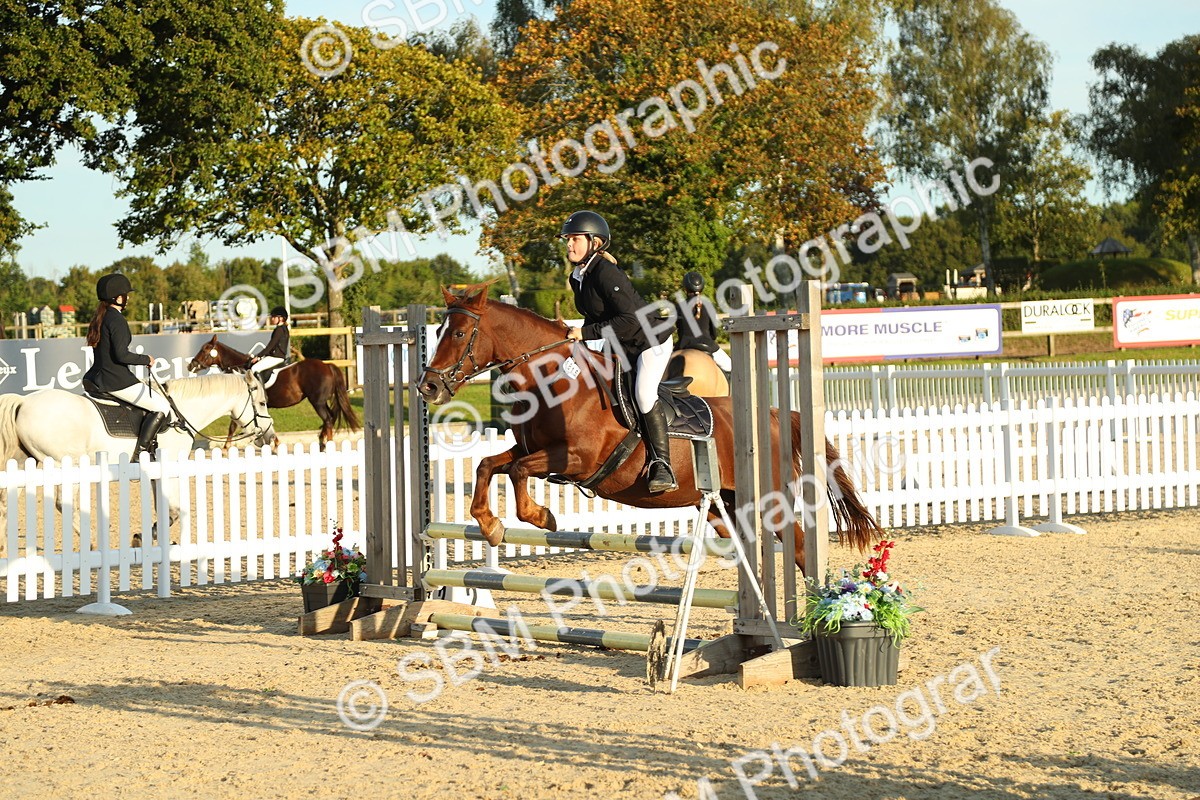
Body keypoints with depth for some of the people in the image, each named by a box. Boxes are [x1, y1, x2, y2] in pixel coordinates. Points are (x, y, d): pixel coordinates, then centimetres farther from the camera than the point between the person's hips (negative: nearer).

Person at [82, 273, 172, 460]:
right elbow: (121, 355, -24)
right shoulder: (117, 320, -16)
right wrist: (145, 359, -9)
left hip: (97, 379, 10)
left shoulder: (99, 318, 12)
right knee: (161, 406, -2)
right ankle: (139, 454, -8)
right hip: (118, 382, -10)